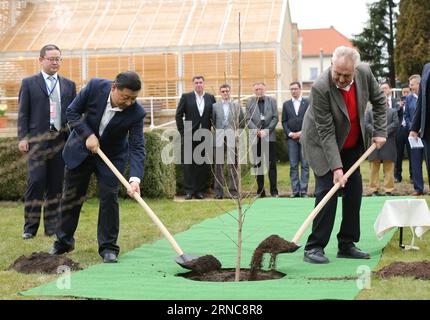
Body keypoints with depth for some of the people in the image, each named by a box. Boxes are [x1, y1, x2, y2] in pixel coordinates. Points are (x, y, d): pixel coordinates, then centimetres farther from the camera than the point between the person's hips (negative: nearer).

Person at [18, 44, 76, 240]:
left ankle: (52, 227, 13)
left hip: (61, 141, 3)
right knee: (36, 183, -8)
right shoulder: (29, 83, 7)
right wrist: (22, 138, -6)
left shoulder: (69, 85, 15)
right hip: (37, 140, -3)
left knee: (56, 185, 5)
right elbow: (23, 113, 4)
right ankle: (30, 227, 0)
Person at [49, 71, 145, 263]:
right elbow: (72, 112, -12)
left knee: (109, 196, -11)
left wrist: (135, 179, -41)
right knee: (71, 196, 10)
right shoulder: (95, 86, -24)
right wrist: (88, 135, -25)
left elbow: (137, 147, -28)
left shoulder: (136, 112, -26)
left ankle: (108, 247, 1)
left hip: (112, 155, -1)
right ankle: (63, 242, 27)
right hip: (81, 149, 1)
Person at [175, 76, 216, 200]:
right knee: (189, 164, -2)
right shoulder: (186, 97, 3)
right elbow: (178, 115, 3)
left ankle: (200, 190, 9)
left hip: (205, 136, 2)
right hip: (189, 136, -2)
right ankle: (189, 190, 1)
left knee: (203, 164, 2)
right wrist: (182, 132, -2)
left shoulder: (211, 98, 8)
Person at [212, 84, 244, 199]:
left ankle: (233, 191, 2)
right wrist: (217, 131, 2)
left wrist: (236, 131, 3)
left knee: (233, 165, -1)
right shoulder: (215, 106, 10)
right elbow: (213, 122, 10)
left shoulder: (237, 106, 9)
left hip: (232, 139, 0)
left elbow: (242, 123, 11)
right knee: (219, 165, 1)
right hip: (219, 139, 1)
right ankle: (218, 191, 5)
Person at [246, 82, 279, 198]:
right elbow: (248, 120, 2)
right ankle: (260, 191, 8)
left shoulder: (272, 101, 7)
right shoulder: (250, 102, 7)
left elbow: (275, 118, 2)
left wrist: (266, 131, -10)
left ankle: (274, 191, 2)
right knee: (258, 165, 3)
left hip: (269, 136, -1)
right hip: (256, 137, 1)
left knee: (272, 164, -1)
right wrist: (257, 131, -12)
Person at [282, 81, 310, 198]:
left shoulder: (307, 103, 7)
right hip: (291, 138, 2)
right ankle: (295, 191, 2)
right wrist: (289, 133, -5)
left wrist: (302, 132, -9)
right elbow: (284, 121, 10)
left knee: (305, 165, -3)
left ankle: (303, 190, -2)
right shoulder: (286, 104, 14)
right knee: (293, 166, 0)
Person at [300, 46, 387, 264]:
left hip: (351, 144, 6)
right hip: (322, 144, -6)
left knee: (354, 190, 5)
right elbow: (326, 132, -29)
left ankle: (347, 244, 14)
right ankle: (314, 247, -9)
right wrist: (336, 166, -31)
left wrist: (380, 131, -3)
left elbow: (379, 100, 3)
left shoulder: (365, 73, -17)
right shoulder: (320, 88, -32)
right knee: (327, 189, -14)